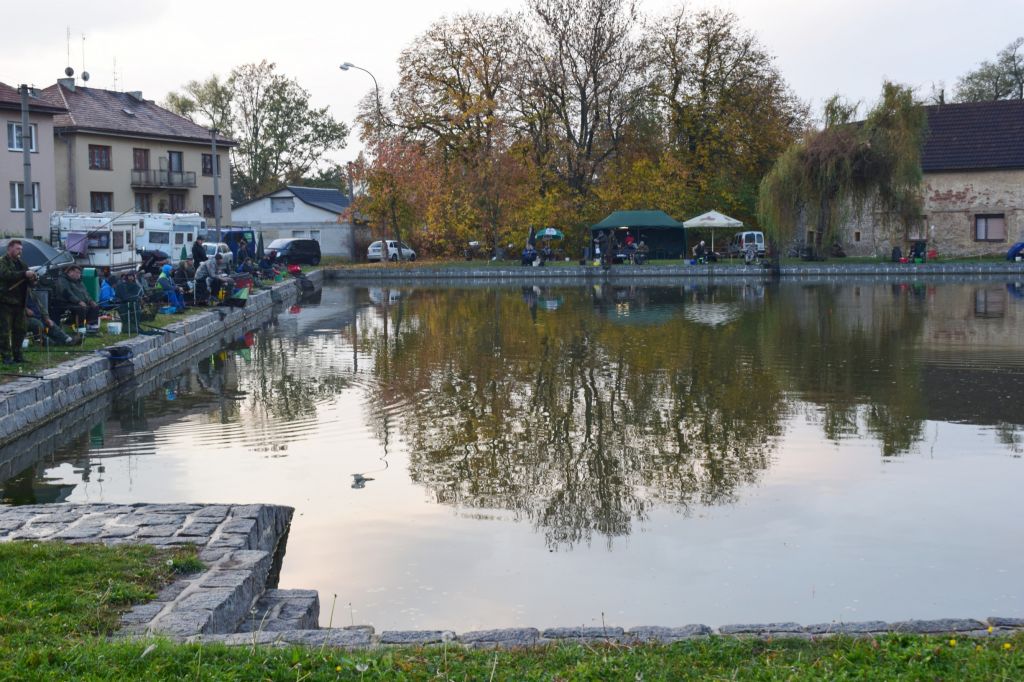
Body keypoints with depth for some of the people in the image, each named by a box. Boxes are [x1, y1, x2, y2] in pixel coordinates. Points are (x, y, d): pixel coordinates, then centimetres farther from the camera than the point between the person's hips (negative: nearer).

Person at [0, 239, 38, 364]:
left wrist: (32, 279, -7)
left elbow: (29, 282, 17)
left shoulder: (21, 263, 16)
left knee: (21, 329, 10)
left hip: (19, 302, 7)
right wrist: (24, 274, -31)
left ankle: (17, 354, 20)